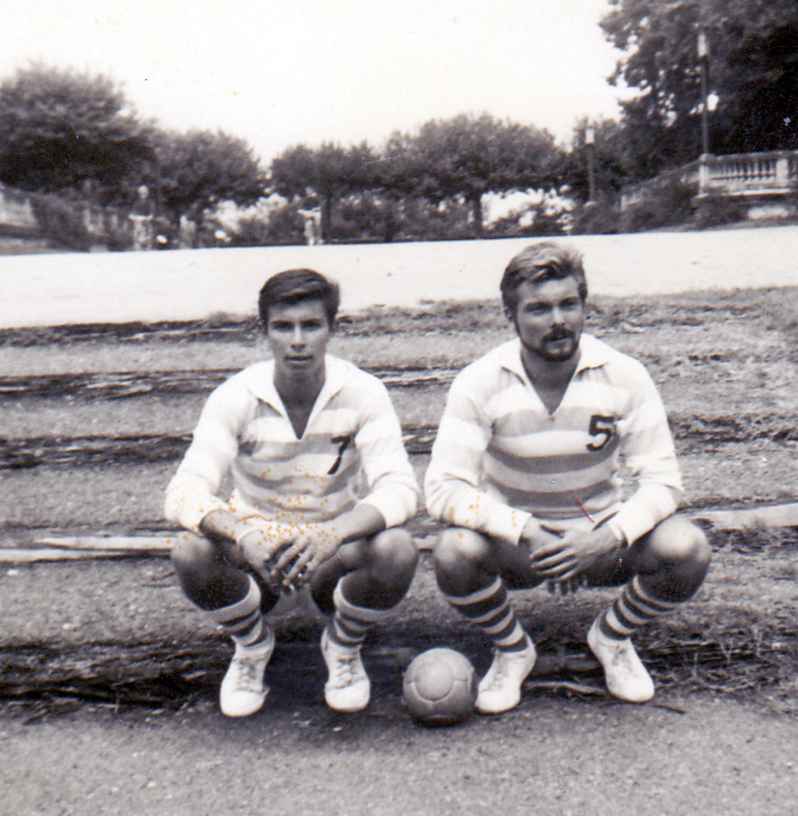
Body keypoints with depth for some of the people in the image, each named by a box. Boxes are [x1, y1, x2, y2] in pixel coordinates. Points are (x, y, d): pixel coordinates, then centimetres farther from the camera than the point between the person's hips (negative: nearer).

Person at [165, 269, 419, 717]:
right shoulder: (236, 397, -16)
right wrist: (242, 534, -45)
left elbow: (400, 486, -25)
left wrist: (334, 532, -45)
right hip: (256, 539, 1)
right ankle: (252, 644, 5)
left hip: (339, 546, 0)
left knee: (397, 551, -32)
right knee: (191, 553, -30)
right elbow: (185, 492, -23)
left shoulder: (362, 392, -17)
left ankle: (344, 645, 3)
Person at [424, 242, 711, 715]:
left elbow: (663, 480, -12)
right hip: (517, 543, -1)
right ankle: (512, 649, 3)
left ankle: (613, 637, 9)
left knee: (688, 550, -25)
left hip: (601, 541, 2)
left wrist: (608, 538, -31)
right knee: (455, 553, -32)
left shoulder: (624, 376, -13)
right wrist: (526, 532, -34)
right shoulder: (481, 383, -17)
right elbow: (443, 489, -22)